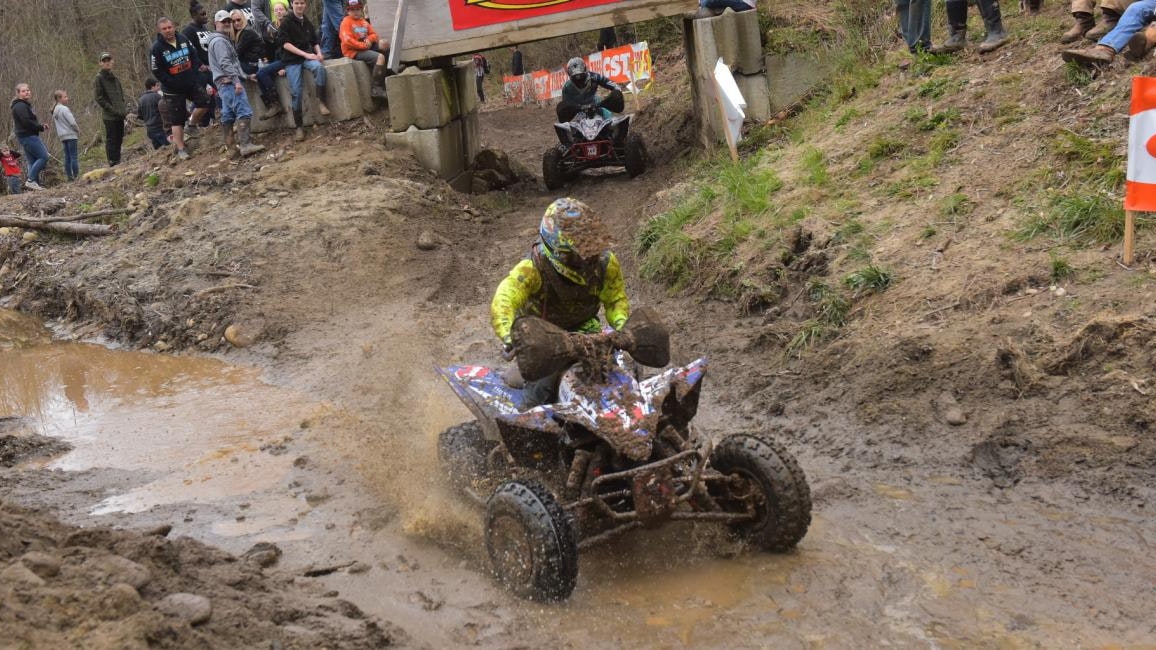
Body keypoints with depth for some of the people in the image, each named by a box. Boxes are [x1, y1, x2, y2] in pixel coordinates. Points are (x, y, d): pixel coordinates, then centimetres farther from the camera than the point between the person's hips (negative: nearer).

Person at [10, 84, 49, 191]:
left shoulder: (25, 105, 20)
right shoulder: (20, 106, -13)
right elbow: (26, 122, -22)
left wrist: (40, 126, 2)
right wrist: (41, 128, -12)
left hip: (27, 136, 11)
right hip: (28, 136, -11)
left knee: (32, 161, 10)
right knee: (44, 157, -13)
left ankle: (35, 183, 12)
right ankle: (31, 181, -14)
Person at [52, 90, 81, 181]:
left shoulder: (55, 110, 14)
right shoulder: (64, 109, -14)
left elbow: (54, 123, 19)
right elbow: (72, 122, -17)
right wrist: (78, 130, -1)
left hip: (62, 136, 8)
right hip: (70, 135, -8)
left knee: (67, 157, 9)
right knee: (74, 156, -7)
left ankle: (69, 176, 8)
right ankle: (76, 175, -10)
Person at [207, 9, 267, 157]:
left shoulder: (221, 40, 25)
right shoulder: (220, 40, -9)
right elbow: (225, 63, -19)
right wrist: (236, 80, -25)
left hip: (224, 83, 11)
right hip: (229, 81, -11)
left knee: (227, 116, 9)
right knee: (244, 112, -18)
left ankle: (231, 147, 10)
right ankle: (246, 145, -27)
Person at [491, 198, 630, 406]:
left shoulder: (605, 262, -20)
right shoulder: (532, 269, -33)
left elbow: (616, 298, -6)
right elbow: (502, 303, -46)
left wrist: (622, 323, -29)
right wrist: (511, 338, -66)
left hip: (583, 326, 3)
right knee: (540, 392, -22)